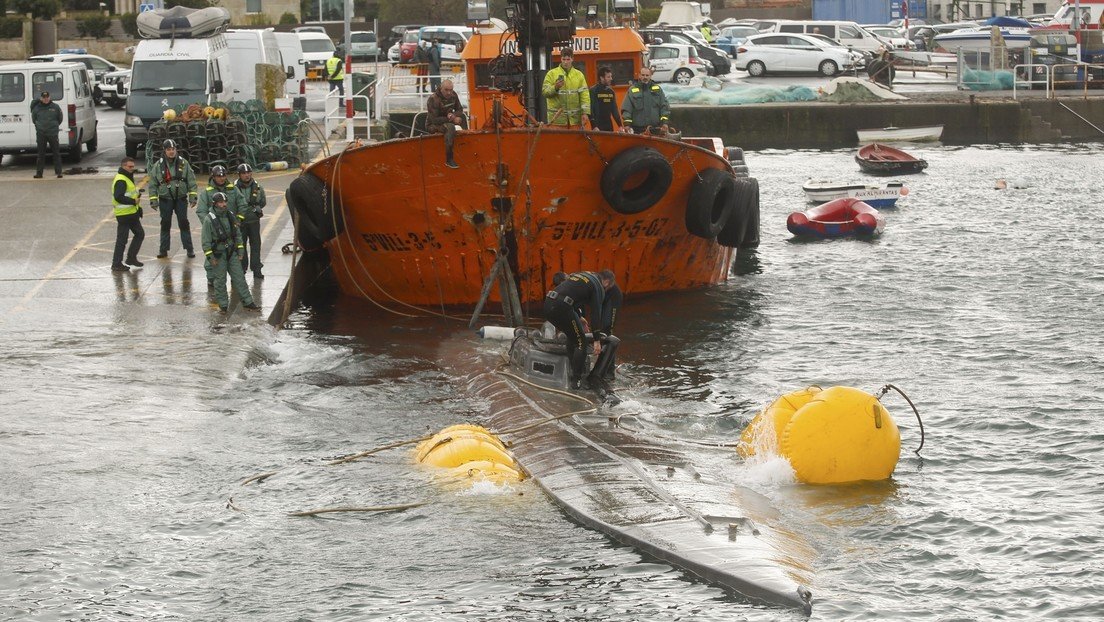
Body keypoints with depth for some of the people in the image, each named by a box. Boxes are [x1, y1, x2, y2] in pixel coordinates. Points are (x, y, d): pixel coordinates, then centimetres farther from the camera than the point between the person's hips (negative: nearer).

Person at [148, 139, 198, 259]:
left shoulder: (183, 163, 1)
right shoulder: (158, 165, -1)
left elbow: (191, 180, 5)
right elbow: (152, 184, 3)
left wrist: (193, 196, 0)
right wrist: (153, 200, -1)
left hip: (181, 199, 0)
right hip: (165, 200, 0)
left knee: (184, 223, 1)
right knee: (165, 224, 5)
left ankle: (189, 248, 7)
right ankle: (163, 249, 13)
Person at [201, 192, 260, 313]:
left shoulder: (230, 216, 5)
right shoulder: (209, 219, -12)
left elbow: (238, 235, 13)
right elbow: (206, 240, -11)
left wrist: (239, 252, 10)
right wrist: (210, 257, -13)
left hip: (232, 252, 5)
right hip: (218, 254, -5)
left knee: (239, 278, 5)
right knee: (220, 280, 3)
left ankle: (247, 302, 9)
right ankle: (222, 304, 14)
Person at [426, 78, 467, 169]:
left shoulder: (453, 95, -3)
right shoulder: (433, 99, -24)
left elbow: (459, 110, 6)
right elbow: (434, 120, -26)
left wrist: (453, 116, -20)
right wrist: (452, 119, -26)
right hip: (433, 126, -8)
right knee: (450, 127, -35)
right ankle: (449, 160, -37)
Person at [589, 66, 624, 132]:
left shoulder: (611, 92, 13)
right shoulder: (593, 91, -6)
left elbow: (614, 110, 18)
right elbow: (591, 110, -12)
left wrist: (620, 126, 11)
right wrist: (595, 126, -20)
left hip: (609, 127, 6)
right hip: (598, 128, -6)